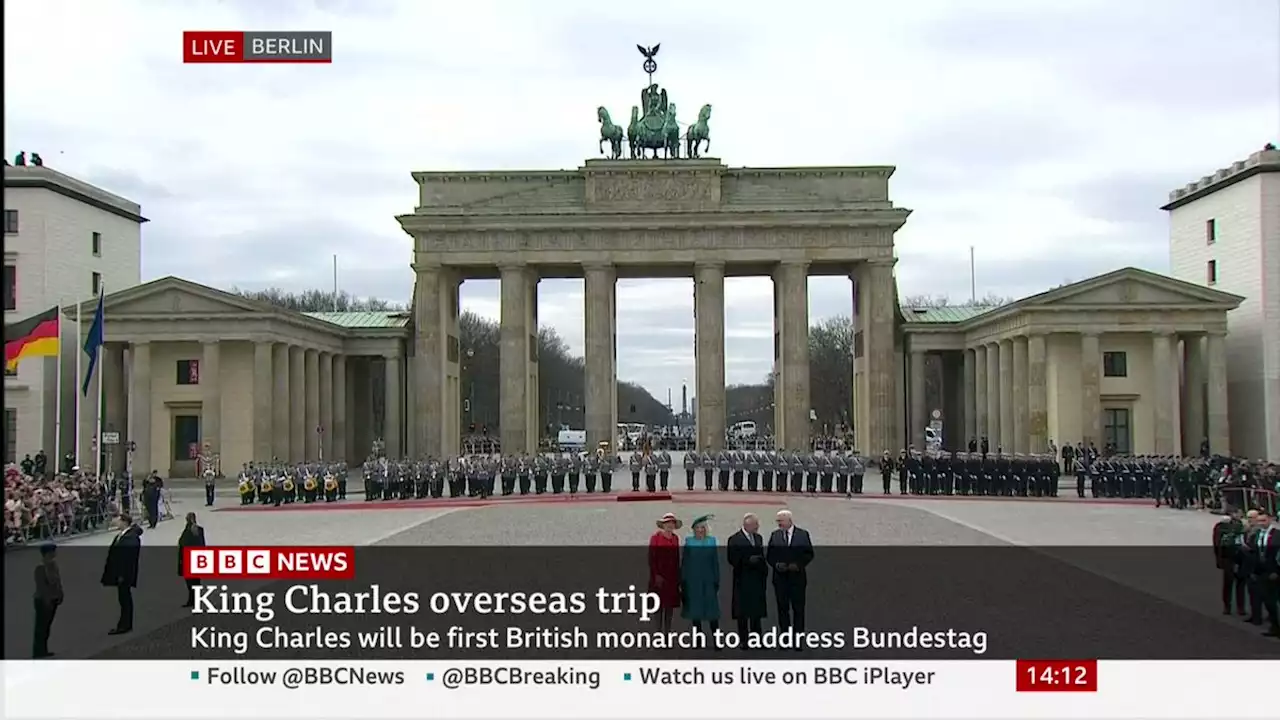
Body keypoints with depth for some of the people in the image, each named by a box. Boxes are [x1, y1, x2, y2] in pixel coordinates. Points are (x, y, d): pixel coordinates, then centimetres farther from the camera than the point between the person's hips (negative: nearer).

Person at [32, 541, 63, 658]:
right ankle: (37, 651, -1)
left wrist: (59, 595, 5)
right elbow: (41, 586, -20)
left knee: (47, 625, 14)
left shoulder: (53, 566, 8)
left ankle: (43, 650, 22)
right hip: (43, 600, -9)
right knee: (41, 626, -5)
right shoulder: (41, 568, -16)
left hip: (53, 599, 9)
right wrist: (46, 599, -22)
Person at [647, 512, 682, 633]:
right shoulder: (655, 538, -7)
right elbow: (651, 558, -8)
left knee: (670, 605, 6)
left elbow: (677, 558, 12)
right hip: (659, 576, -5)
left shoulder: (675, 538, 9)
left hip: (672, 576, 5)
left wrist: (678, 577, 10)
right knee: (659, 605, -2)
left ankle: (668, 631, 12)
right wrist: (656, 575, -15)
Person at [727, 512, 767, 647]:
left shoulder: (758, 538, 15)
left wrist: (764, 570, 7)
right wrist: (748, 560, -21)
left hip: (757, 580, 6)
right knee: (742, 612, -2)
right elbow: (732, 559, -11)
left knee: (757, 611, 7)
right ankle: (743, 640, 4)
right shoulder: (735, 540, -6)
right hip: (743, 581, -6)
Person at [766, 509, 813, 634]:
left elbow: (809, 554, 1)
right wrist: (775, 564, -11)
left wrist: (798, 565, -13)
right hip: (780, 577, 2)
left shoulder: (803, 534, 2)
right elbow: (768, 555, 8)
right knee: (782, 608, 4)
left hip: (797, 576, -2)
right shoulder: (775, 535, 7)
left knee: (798, 608, 0)